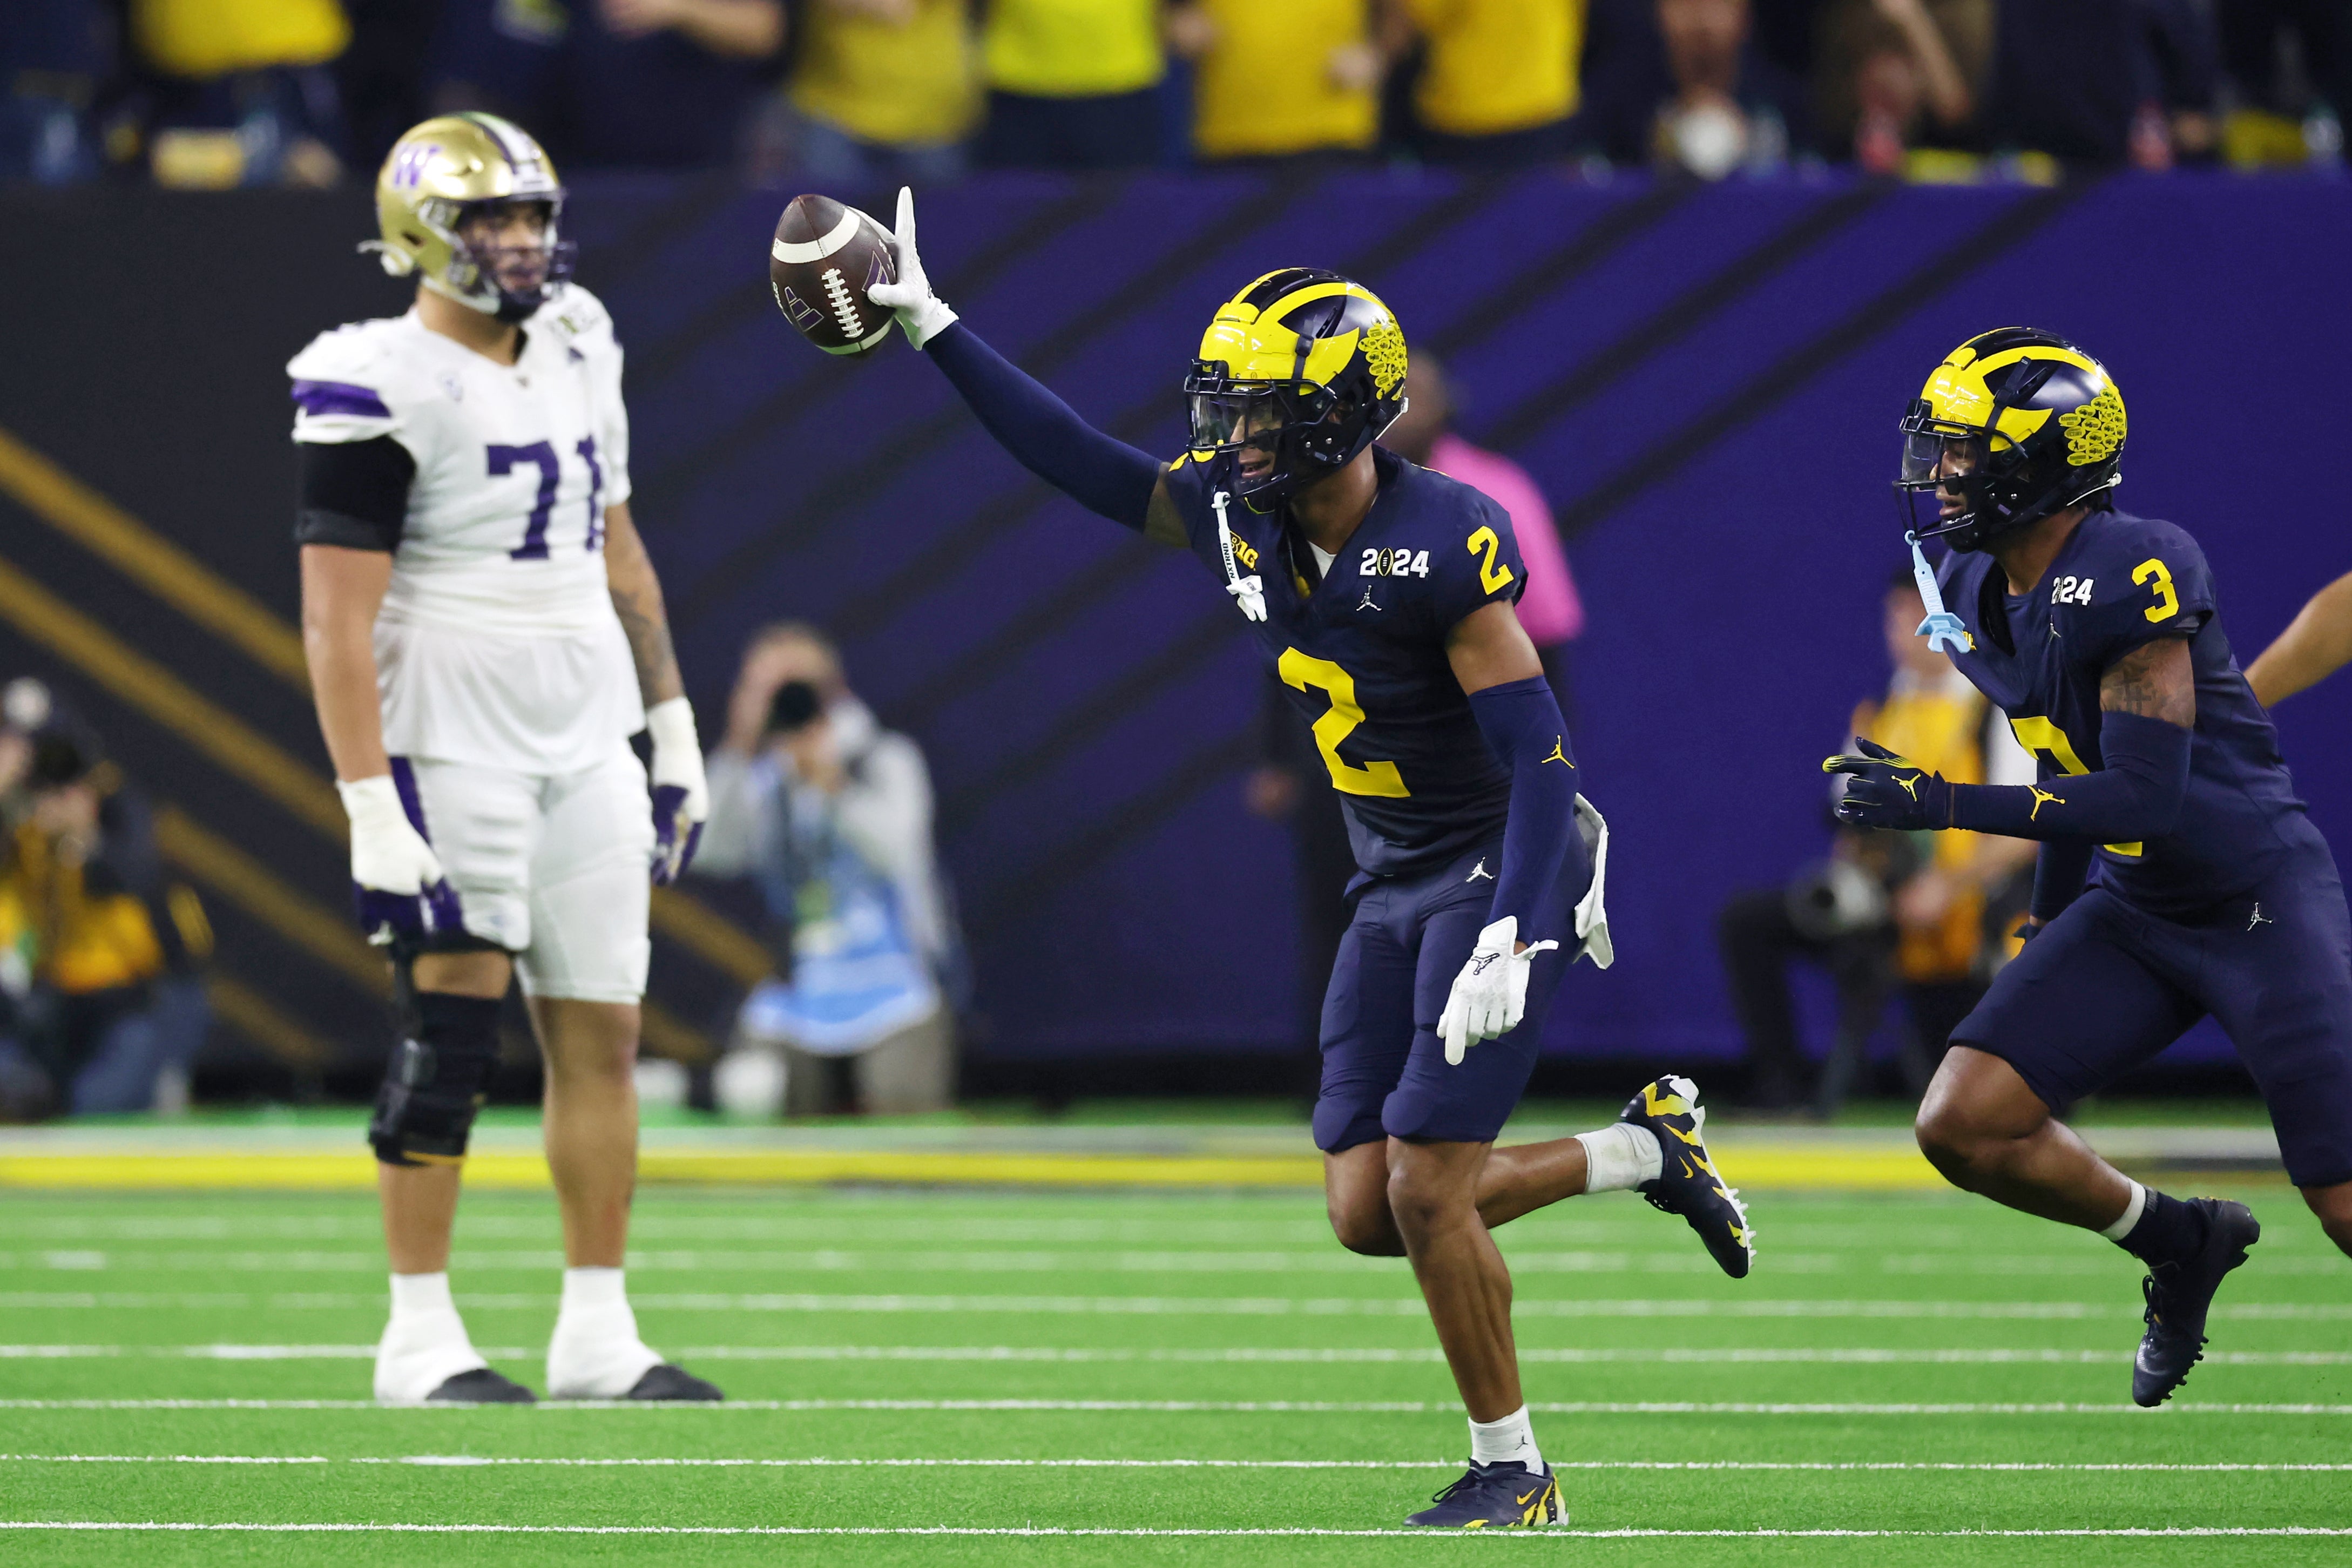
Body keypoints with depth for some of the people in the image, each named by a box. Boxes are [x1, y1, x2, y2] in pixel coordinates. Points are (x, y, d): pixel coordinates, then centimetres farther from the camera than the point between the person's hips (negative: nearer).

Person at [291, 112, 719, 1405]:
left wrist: (676, 734, 19)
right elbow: (338, 619, -15)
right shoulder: (383, 390, -12)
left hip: (585, 741, 7)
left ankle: (597, 1335, 11)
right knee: (451, 1023, -8)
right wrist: (373, 811, -20)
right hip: (453, 746, -7)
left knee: (601, 1033, 6)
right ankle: (419, 1337, -1)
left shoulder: (573, 355, 12)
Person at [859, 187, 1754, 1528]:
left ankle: (1515, 1472, 4)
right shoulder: (1240, 516, -3)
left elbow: (1539, 754, -24)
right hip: (1394, 888, 8)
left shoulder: (1443, 546, -23)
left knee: (1427, 1190, -13)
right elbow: (1078, 460, 6)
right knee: (1365, 1211, 2)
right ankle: (1646, 1149, 20)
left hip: (1505, 872, -8)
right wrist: (935, 332, 1)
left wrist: (1511, 945, -30)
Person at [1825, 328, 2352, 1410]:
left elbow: (2144, 798, -26)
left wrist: (1943, 804, -27)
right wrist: (2049, 934, 23)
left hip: (2258, 903, -8)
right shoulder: (1980, 595, 3)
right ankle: (2176, 1244, 17)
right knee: (1963, 1126, -6)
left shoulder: (2126, 581, -24)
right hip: (2132, 914, 8)